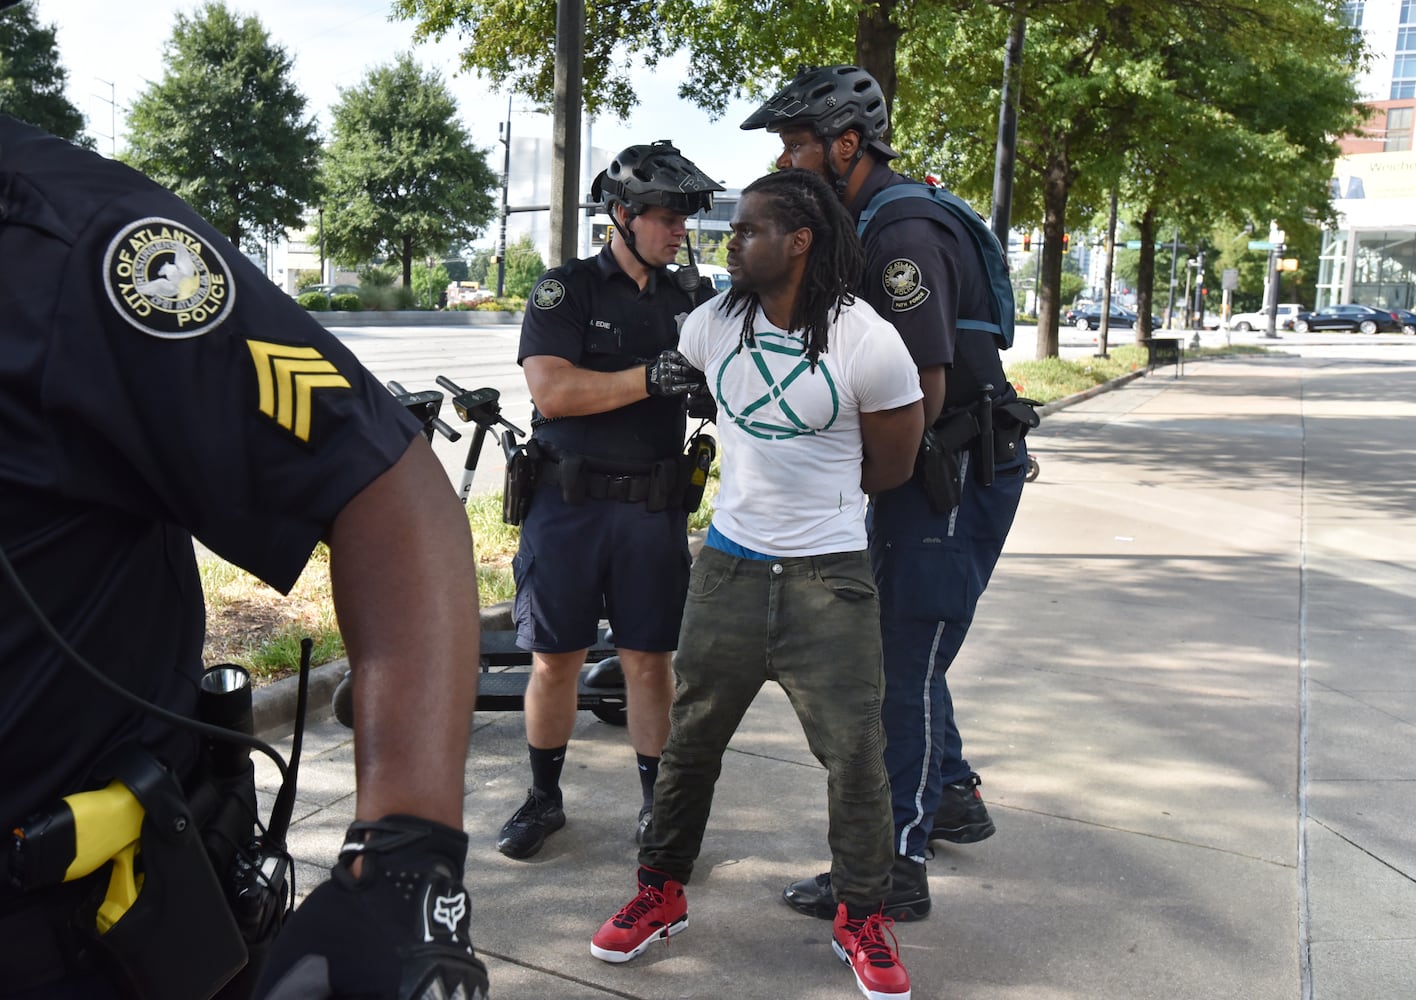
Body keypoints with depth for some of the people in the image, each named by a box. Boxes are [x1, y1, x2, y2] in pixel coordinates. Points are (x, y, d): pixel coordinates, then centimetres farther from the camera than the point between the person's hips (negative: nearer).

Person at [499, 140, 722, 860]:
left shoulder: (691, 298, 10)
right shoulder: (566, 289, -2)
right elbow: (552, 391, -16)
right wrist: (652, 378, -23)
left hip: (653, 507, 2)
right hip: (568, 502, -2)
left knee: (649, 661, 6)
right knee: (554, 660, 6)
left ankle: (657, 802, 20)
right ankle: (543, 798, 24)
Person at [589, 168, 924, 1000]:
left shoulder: (868, 341, -13)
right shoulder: (713, 324, 0)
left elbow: (894, 464, -2)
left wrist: (813, 494, 7)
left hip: (827, 577, -3)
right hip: (729, 564, 4)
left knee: (856, 753, 2)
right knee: (690, 739, 12)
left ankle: (862, 920, 23)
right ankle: (662, 892, 31)